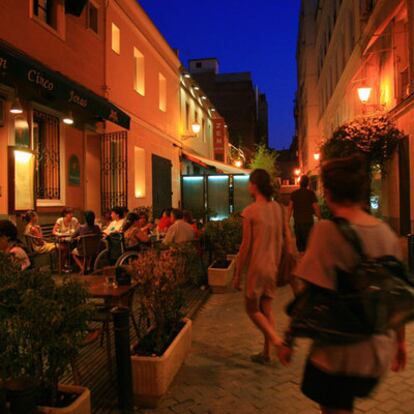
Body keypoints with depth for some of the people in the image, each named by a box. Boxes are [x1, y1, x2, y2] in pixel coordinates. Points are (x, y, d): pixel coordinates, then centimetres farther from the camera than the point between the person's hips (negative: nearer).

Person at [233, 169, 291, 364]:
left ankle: (276, 340, -8)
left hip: (256, 267, -6)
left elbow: (246, 246, -15)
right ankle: (266, 353, 23)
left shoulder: (250, 211, -16)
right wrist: (277, 264, 15)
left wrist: (237, 274, -6)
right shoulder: (278, 208, 2)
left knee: (252, 309, 10)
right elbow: (285, 237, 6)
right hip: (273, 267, 6)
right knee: (267, 309, 16)